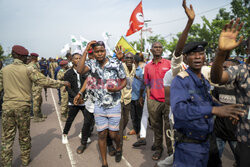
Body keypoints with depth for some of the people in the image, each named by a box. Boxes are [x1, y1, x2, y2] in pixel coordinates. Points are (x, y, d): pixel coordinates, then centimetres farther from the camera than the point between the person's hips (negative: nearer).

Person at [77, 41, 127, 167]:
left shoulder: (116, 63, -6)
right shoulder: (92, 64, -3)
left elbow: (124, 81, 1)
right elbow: (80, 70, -23)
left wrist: (117, 88, -20)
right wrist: (85, 51, -20)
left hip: (114, 105, -1)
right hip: (99, 105, 2)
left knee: (113, 134, 6)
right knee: (101, 134, 8)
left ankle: (118, 148, 41)